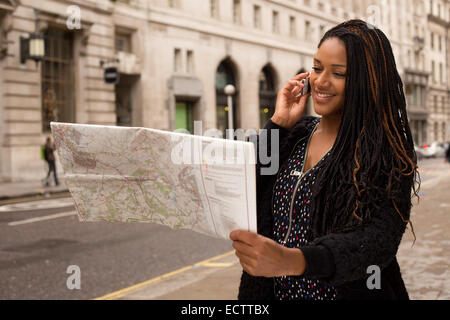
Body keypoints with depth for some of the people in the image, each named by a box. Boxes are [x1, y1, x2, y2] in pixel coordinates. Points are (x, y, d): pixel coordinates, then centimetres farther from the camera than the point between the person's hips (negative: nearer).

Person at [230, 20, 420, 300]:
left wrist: (292, 260, -41)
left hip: (348, 291, -4)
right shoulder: (295, 134, 1)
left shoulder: (386, 151, -14)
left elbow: (380, 238, -27)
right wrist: (277, 124, -11)